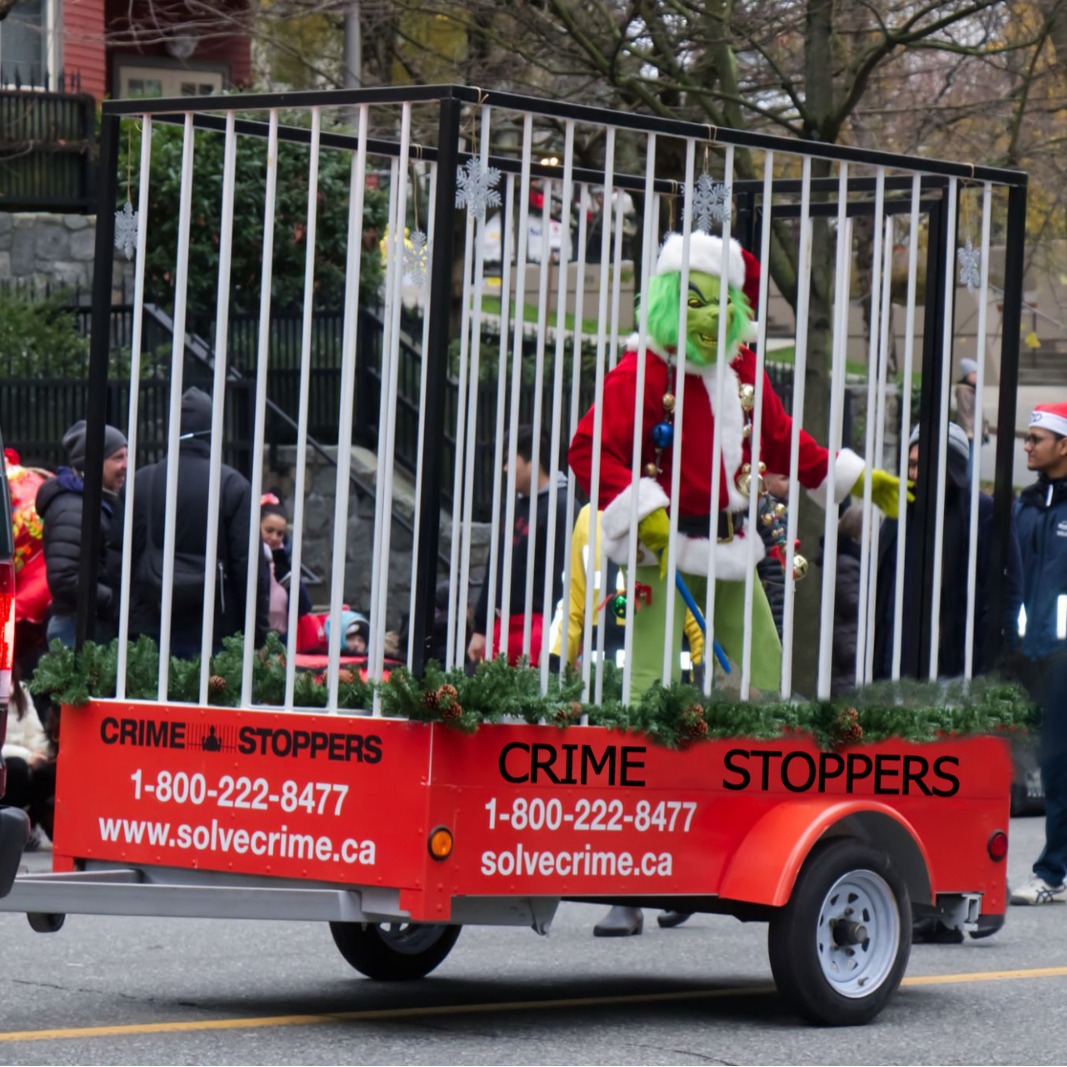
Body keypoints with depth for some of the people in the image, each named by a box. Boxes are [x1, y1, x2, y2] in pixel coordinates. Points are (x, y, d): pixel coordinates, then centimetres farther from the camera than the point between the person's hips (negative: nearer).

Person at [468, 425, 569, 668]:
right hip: (502, 625, 8)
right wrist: (479, 629, 21)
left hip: (537, 624, -8)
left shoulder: (560, 507, -8)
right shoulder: (510, 507, 19)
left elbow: (562, 576, -14)